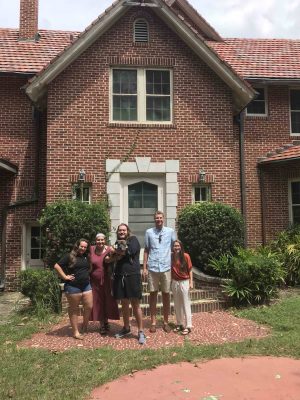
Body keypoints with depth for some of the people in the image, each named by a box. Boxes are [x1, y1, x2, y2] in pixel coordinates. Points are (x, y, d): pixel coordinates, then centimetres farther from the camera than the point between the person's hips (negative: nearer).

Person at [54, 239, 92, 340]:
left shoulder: (87, 257, 10)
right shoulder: (69, 256, -6)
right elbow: (57, 266, -9)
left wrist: (88, 275, 9)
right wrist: (65, 277, -11)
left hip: (86, 286, 5)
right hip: (73, 287, -5)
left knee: (89, 306, 3)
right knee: (74, 309, 4)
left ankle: (84, 325, 27)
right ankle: (75, 332, 12)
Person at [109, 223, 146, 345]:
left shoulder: (133, 239, 2)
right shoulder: (117, 243, 16)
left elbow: (130, 251, -16)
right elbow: (110, 259, 7)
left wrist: (116, 252, 0)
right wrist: (118, 255, -15)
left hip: (132, 276, -5)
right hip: (119, 276, 5)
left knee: (135, 304, -4)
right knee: (124, 304, 13)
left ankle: (141, 332, 3)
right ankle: (126, 328, 28)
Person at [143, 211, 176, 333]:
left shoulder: (170, 231, 1)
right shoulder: (149, 232, 2)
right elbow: (146, 250, 6)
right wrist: (144, 267, 1)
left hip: (166, 268, 0)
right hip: (152, 268, 0)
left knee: (166, 294, 8)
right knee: (153, 294, 8)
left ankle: (166, 322, 21)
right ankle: (153, 322, 18)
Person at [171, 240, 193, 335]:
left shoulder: (186, 256, -10)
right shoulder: (171, 256, -2)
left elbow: (190, 270, -6)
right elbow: (171, 269, 4)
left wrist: (191, 282, -9)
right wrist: (170, 281, -5)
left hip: (184, 282, -4)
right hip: (174, 282, 4)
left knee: (186, 304, 1)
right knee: (177, 305, 12)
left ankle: (188, 326, 6)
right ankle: (179, 324, 23)